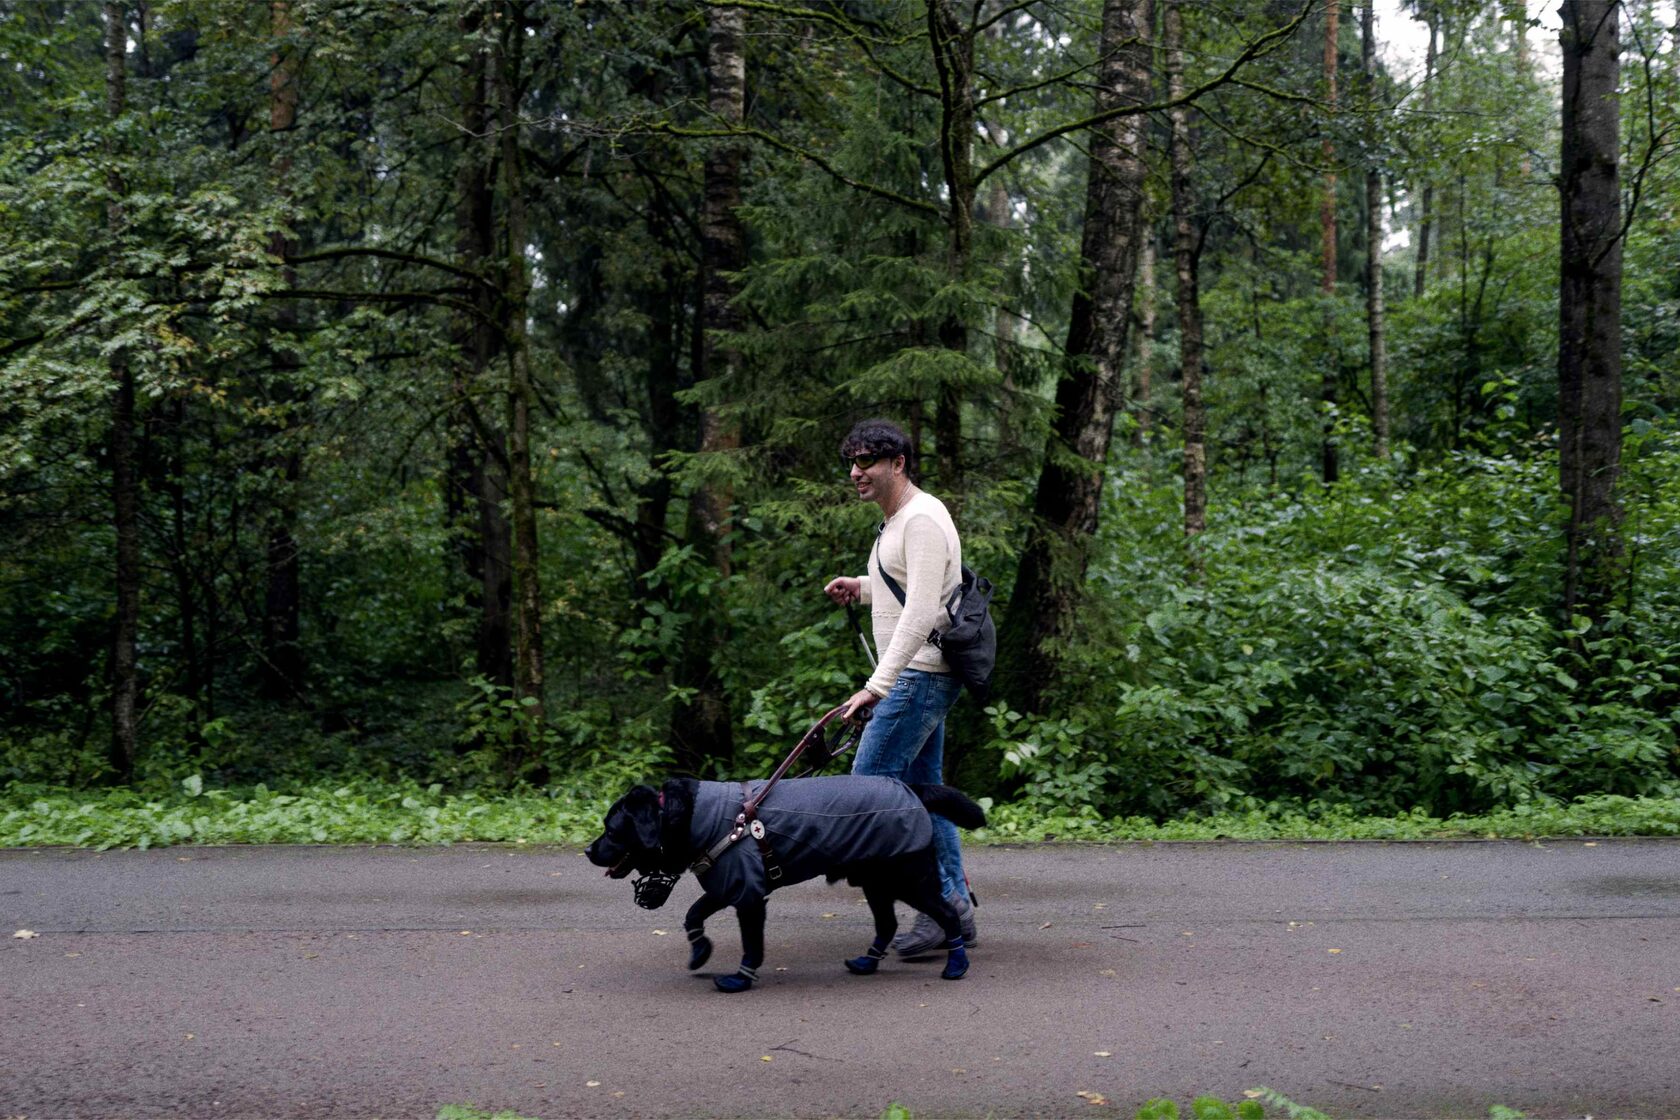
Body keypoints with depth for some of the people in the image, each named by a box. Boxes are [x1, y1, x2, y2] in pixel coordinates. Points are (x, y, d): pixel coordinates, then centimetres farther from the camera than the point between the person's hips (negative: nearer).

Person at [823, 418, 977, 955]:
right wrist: (862, 588, 14)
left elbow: (922, 612, -24)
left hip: (921, 673, -11)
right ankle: (954, 908, 17)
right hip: (916, 675, 11)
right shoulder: (895, 521, 16)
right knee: (922, 789, 12)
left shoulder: (921, 519, -16)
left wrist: (878, 684, -29)